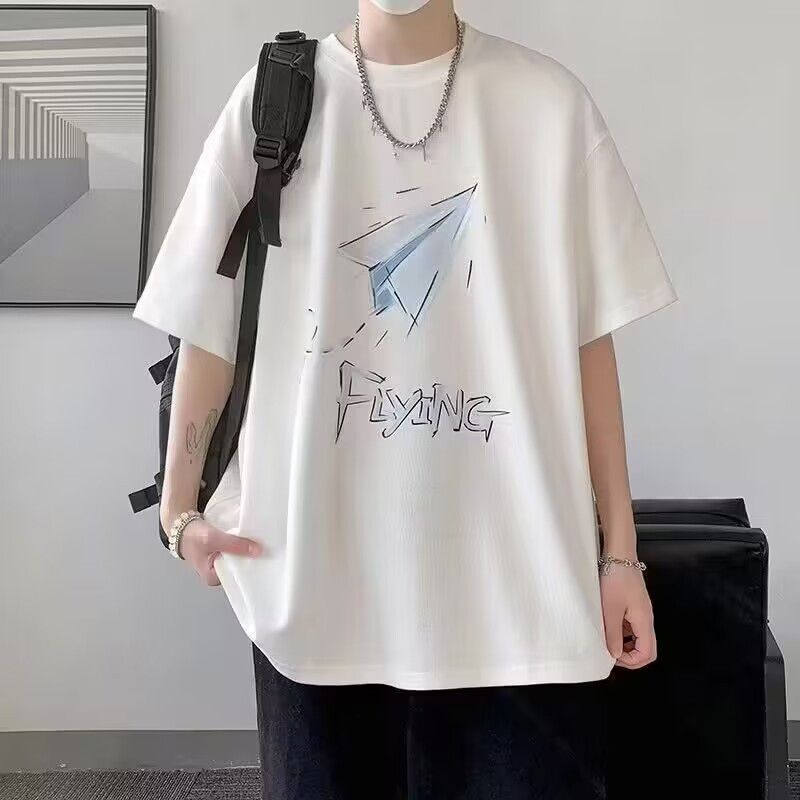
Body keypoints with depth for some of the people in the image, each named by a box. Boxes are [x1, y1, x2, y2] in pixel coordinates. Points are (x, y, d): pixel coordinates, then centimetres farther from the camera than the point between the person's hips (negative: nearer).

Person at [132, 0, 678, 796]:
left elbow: (588, 339, 3)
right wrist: (178, 502, 3)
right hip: (315, 572, 1)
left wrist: (619, 549, 3)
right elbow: (208, 323, 6)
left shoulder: (548, 102, 2)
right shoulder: (273, 99, 2)